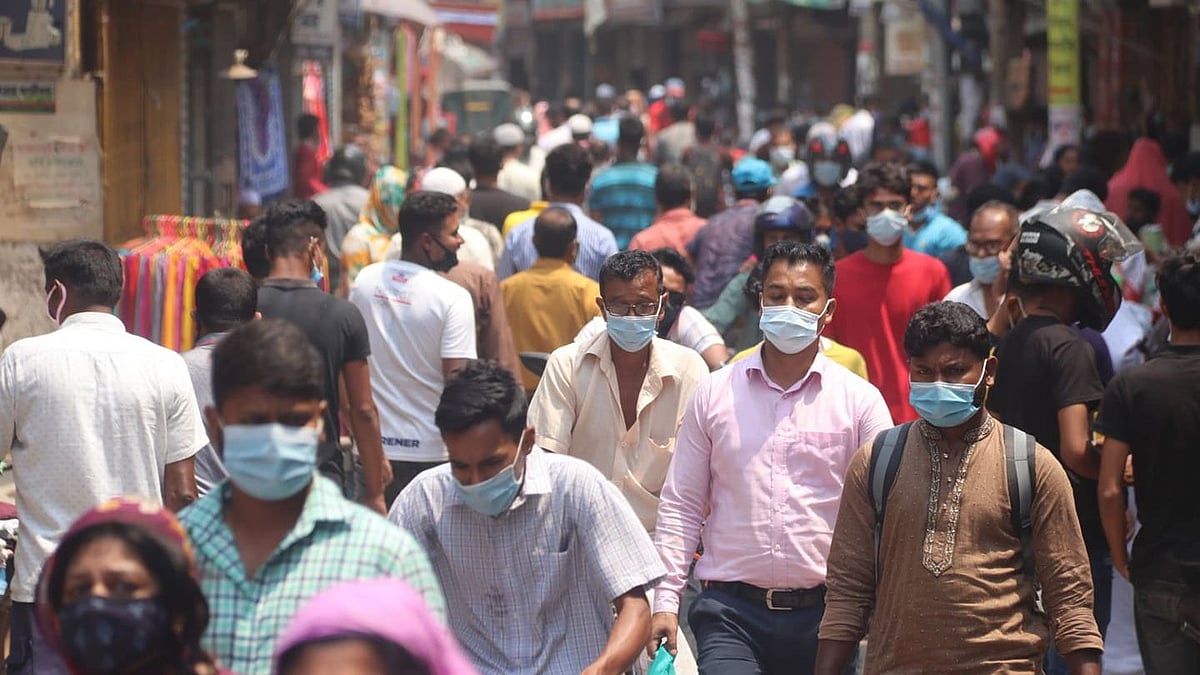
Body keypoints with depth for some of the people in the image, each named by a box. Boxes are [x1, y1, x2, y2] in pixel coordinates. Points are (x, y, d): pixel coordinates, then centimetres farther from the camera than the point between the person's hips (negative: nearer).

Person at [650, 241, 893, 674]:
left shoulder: (860, 400, 4)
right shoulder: (714, 394, 7)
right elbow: (681, 508, 9)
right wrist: (665, 600, 1)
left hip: (823, 613, 0)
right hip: (730, 613, 0)